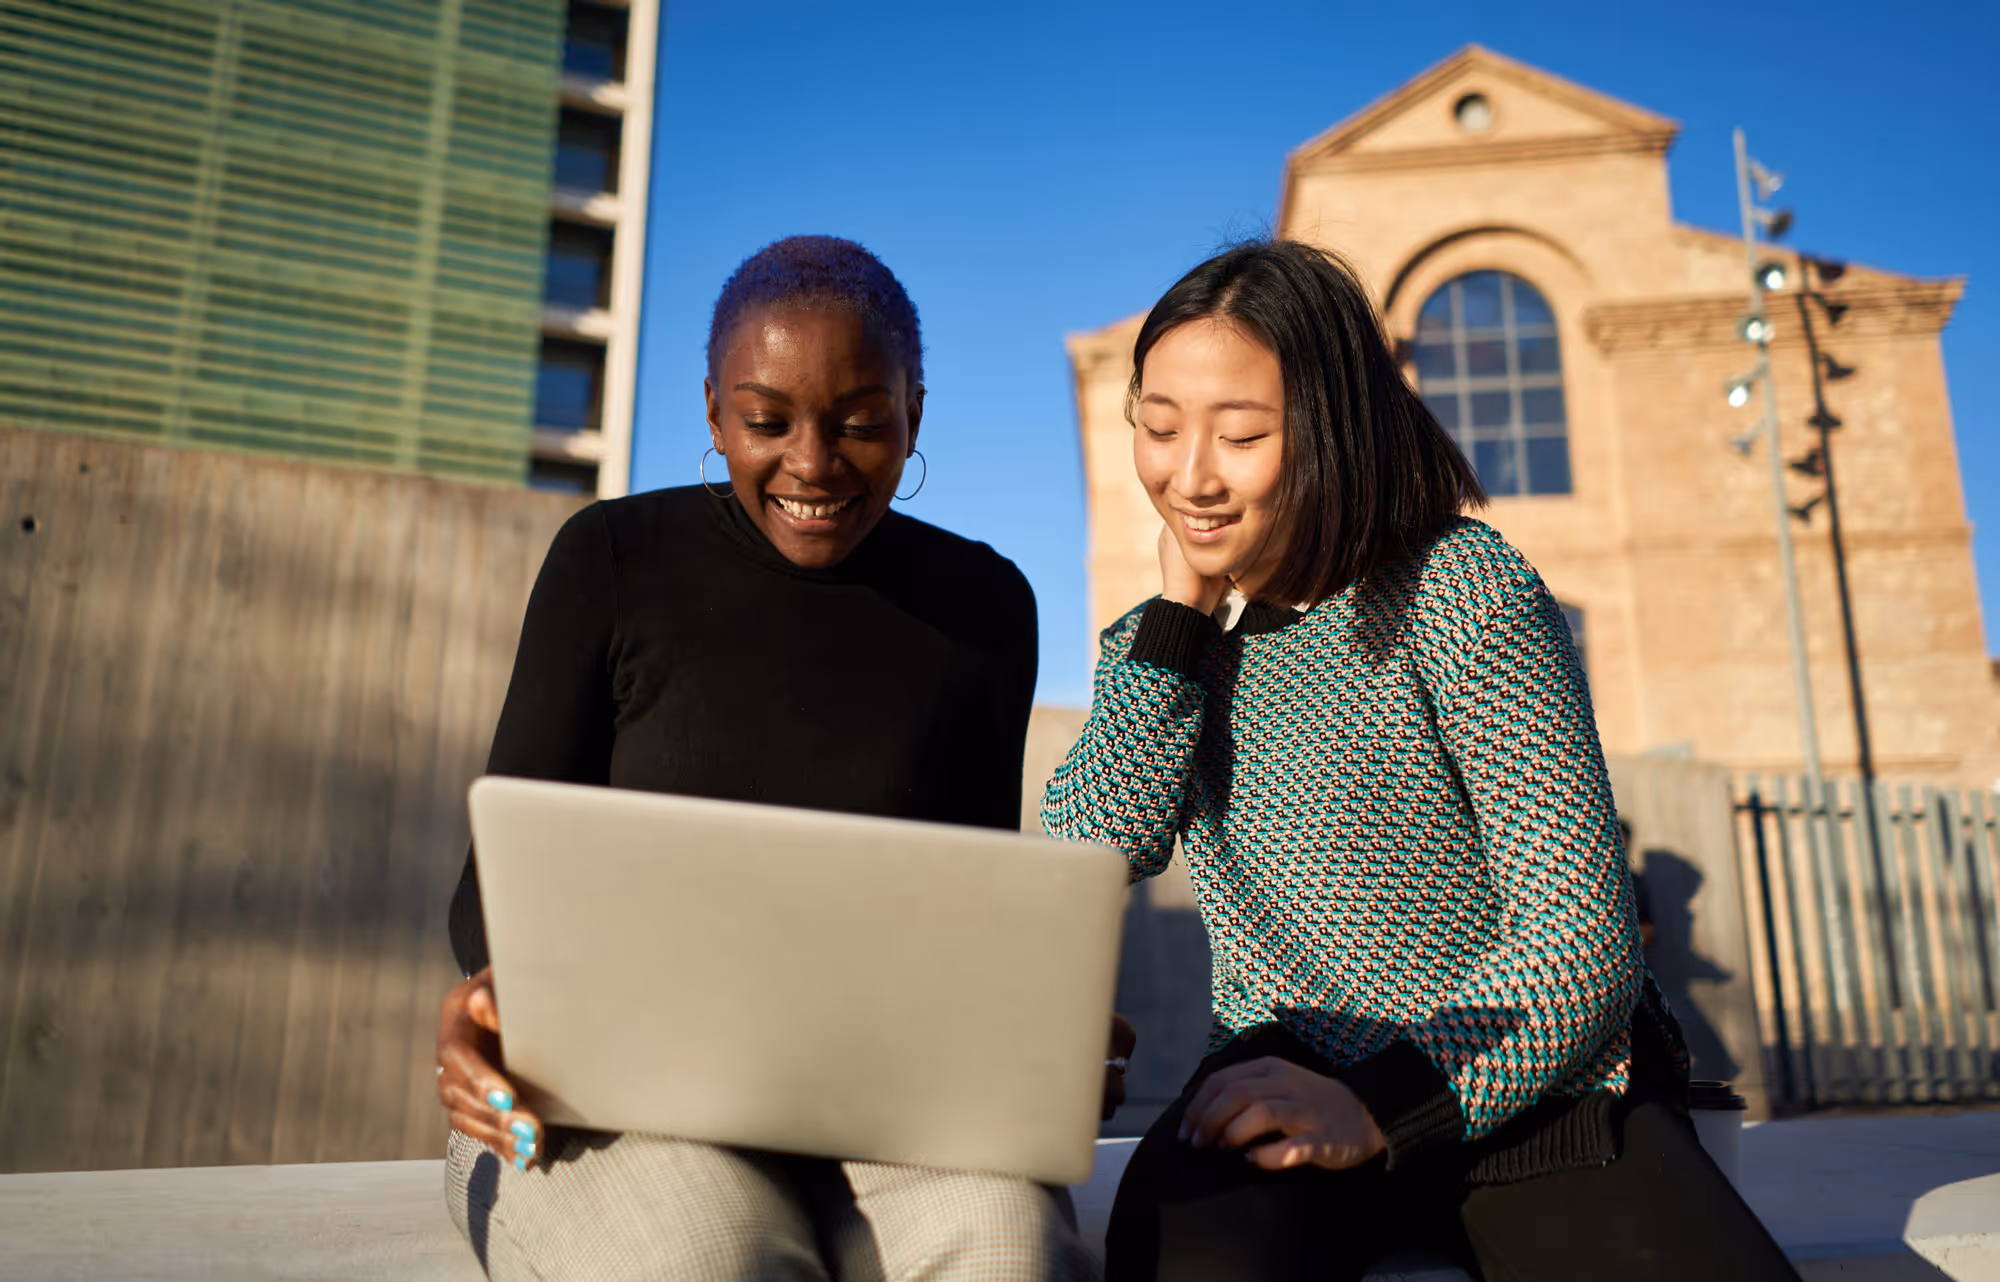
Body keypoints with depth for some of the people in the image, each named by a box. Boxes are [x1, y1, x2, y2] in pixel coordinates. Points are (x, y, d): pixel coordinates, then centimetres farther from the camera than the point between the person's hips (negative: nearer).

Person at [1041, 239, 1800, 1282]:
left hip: (1533, 1089, -1)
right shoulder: (1161, 642, 8)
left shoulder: (1462, 588, -9)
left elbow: (1583, 941, -14)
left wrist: (1379, 1104, -25)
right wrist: (1181, 609, -10)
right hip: (1284, 1086, 2)